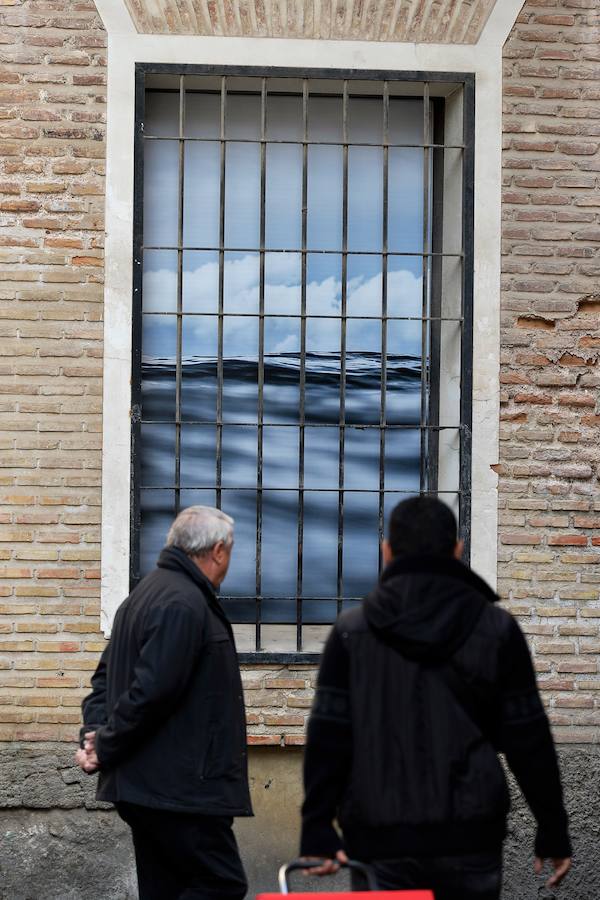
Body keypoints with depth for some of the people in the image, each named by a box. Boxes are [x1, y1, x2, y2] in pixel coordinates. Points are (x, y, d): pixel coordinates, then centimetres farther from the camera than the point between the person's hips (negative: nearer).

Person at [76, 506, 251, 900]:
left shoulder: (146, 593, 17)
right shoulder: (185, 604, -17)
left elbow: (106, 676, 19)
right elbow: (153, 690, -23)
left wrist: (96, 731, 4)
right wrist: (106, 748, -12)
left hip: (147, 787, 10)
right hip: (180, 787, -10)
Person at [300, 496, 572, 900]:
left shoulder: (351, 631, 2)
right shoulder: (497, 628, 2)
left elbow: (328, 740, -2)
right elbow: (528, 741, 2)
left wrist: (318, 830, 0)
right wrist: (553, 831, 9)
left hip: (380, 839, 0)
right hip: (469, 837, 0)